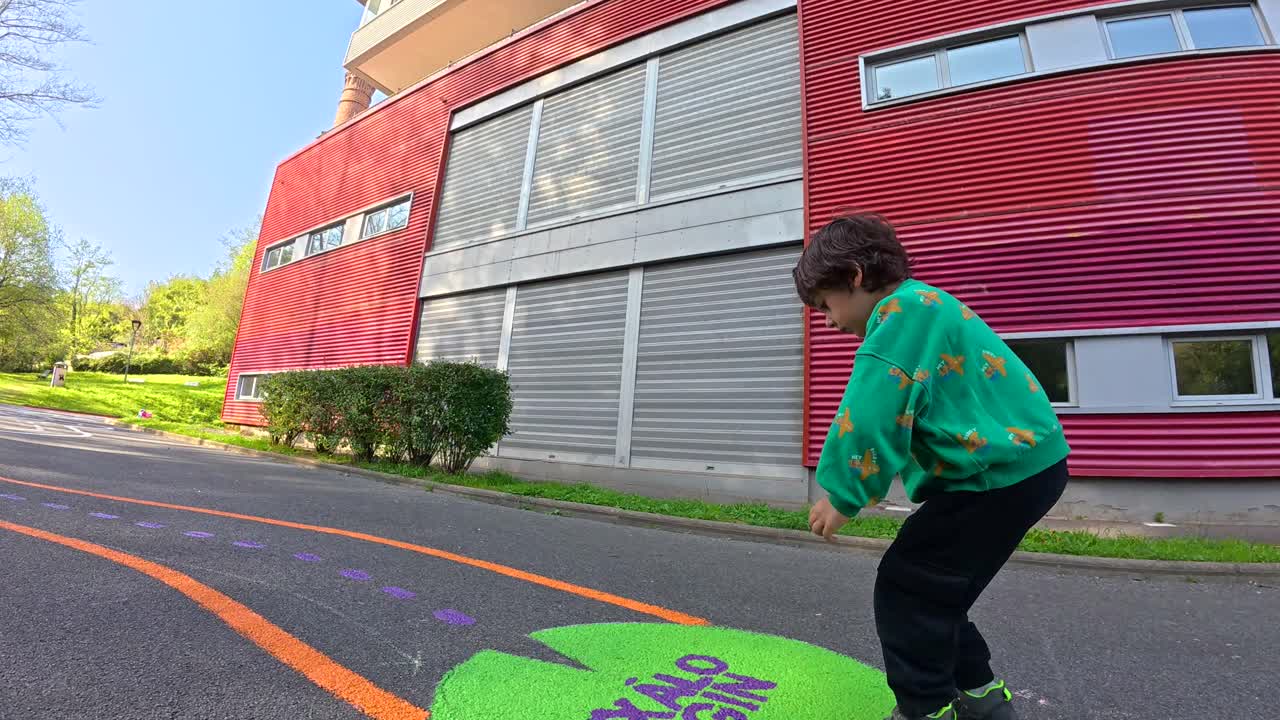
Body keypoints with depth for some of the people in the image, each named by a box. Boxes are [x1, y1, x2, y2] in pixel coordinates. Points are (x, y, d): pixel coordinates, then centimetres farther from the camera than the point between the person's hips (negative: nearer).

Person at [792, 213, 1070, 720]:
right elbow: (897, 417, 13)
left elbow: (868, 417, -26)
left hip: (1003, 471, -10)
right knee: (930, 589, 18)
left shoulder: (903, 309, -18)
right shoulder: (920, 307, 14)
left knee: (904, 589, -2)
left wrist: (841, 497, -14)